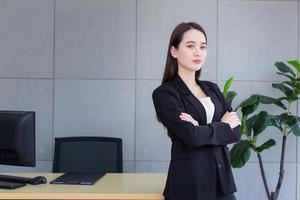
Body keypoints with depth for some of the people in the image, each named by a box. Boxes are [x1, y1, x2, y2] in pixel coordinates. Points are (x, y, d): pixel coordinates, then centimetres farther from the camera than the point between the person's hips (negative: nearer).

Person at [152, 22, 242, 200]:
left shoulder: (212, 88, 11)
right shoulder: (164, 94, -8)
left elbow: (236, 130, 2)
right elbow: (191, 136, -19)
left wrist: (204, 130, -14)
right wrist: (223, 127, -4)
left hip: (222, 179, 5)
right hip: (190, 183, -5)